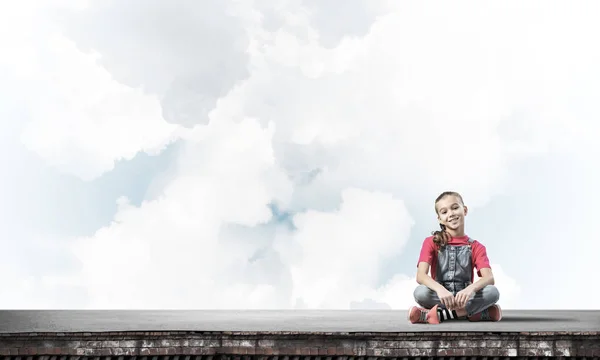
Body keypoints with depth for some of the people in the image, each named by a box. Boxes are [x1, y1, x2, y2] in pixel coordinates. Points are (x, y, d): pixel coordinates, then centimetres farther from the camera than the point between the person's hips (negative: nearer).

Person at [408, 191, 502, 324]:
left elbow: (489, 278, -10)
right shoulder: (431, 242, 4)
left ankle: (441, 314, -29)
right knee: (420, 292, -33)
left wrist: (470, 289, -33)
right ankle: (470, 312, -27)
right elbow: (421, 276, -11)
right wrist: (440, 289, -34)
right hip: (440, 297, -1)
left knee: (493, 292, -27)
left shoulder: (476, 247, 7)